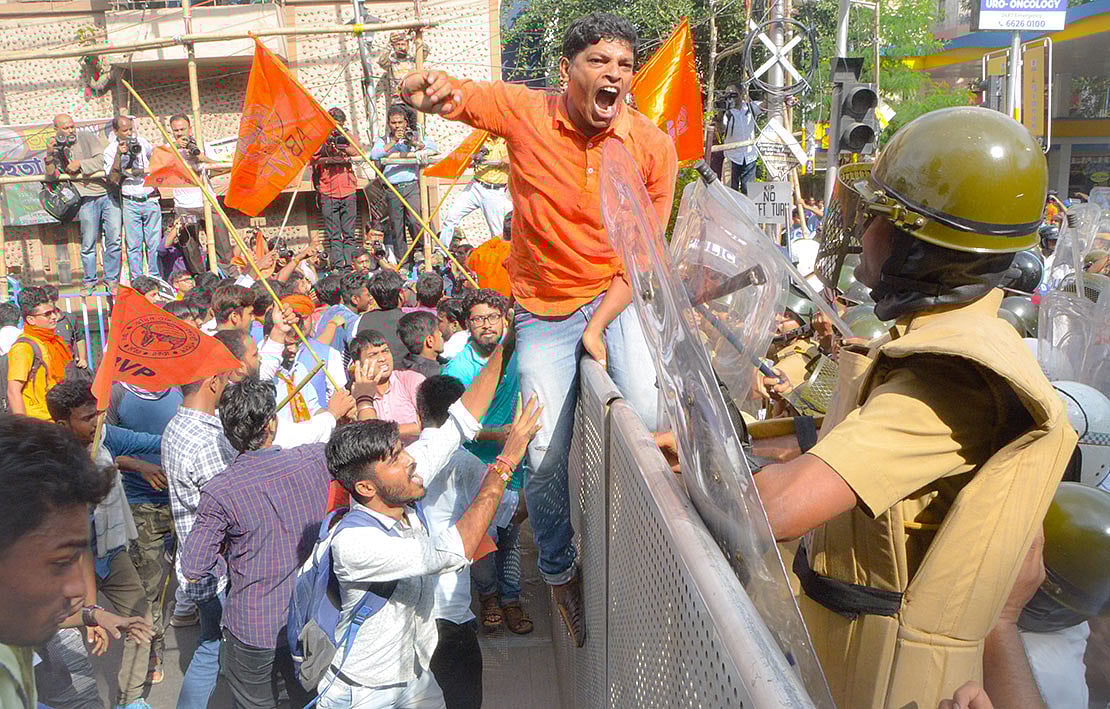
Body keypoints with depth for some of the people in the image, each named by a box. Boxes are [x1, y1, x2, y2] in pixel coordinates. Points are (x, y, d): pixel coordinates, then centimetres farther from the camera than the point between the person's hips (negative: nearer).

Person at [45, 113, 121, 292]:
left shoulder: (88, 137, 3)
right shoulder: (57, 147, 8)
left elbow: (103, 160, -6)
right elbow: (51, 175, 0)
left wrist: (80, 164, -8)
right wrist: (49, 155, -13)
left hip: (109, 193, -1)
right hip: (87, 198, 1)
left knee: (114, 240, -1)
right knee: (88, 243, 1)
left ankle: (112, 279, 10)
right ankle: (89, 281, 14)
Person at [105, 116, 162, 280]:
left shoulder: (142, 142, 9)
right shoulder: (110, 151, 1)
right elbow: (113, 179, -9)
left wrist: (135, 172, 2)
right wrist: (119, 155, -16)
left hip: (151, 200, 2)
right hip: (130, 203, -2)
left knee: (155, 243, 0)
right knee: (134, 245, -2)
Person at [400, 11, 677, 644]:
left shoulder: (654, 146, -9)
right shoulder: (525, 111, -10)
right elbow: (432, 91, -9)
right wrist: (425, 87, -35)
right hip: (546, 310, 1)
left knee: (650, 409, -28)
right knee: (547, 460, 1)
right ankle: (561, 574, 30)